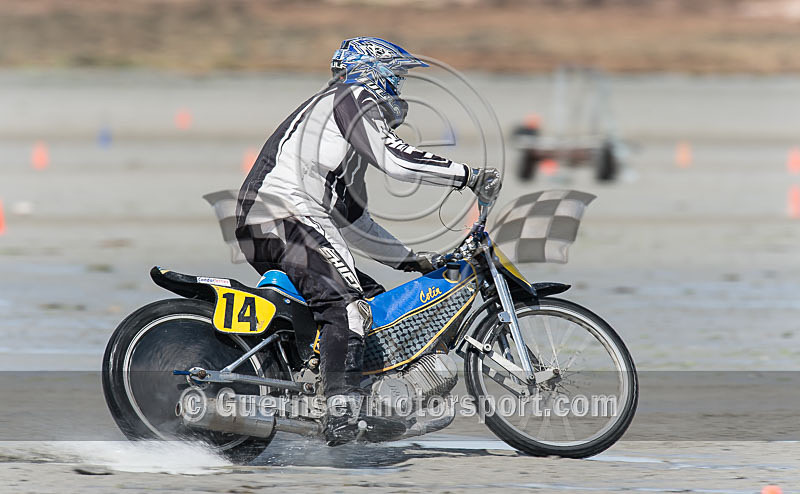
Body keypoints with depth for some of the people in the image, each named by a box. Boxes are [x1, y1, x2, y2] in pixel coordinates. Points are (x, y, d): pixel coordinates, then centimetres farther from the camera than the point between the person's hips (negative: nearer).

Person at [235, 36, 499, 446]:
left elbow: (351, 219, 34)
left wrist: (408, 258, 31)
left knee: (376, 299, 13)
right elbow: (396, 160, -11)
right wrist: (468, 175, -6)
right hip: (288, 216, -10)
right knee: (346, 306, -24)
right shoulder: (356, 99, 5)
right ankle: (341, 408, -39)